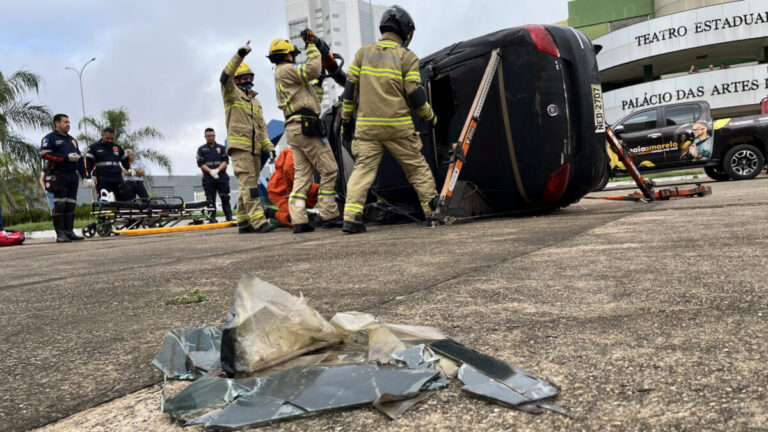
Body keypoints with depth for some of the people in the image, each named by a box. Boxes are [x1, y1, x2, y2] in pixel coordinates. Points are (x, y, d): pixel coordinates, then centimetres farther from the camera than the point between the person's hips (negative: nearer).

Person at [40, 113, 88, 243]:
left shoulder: (72, 140, 25)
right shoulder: (50, 138, 4)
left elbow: (80, 159, 24)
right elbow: (45, 154, -11)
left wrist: (85, 176, 15)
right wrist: (66, 158, -14)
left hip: (72, 176, 6)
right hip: (58, 176, -6)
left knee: (71, 205, 4)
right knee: (60, 205, -9)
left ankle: (69, 232, 8)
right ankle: (60, 234, -9)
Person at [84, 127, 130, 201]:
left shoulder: (117, 147, 18)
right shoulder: (94, 147, 6)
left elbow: (125, 160, 32)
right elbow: (88, 164, 1)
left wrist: (130, 169, 16)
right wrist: (88, 178, -9)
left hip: (117, 179, 4)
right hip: (102, 180, -4)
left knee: (122, 199, 2)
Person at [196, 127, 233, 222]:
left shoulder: (221, 148, 15)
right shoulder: (201, 149, 13)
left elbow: (226, 161, 4)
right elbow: (200, 163, 2)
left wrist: (217, 170, -12)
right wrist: (210, 171, -14)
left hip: (222, 176, 0)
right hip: (208, 178, 0)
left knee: (225, 198, -2)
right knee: (210, 200, -1)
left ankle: (229, 217, 0)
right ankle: (212, 218, 2)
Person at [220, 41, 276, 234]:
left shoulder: (255, 101, 25)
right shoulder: (232, 94, 6)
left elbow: (262, 128, 22)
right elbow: (225, 77, -16)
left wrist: (269, 146, 8)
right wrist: (239, 55, -24)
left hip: (254, 148, 7)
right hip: (239, 146, -7)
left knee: (247, 186, 8)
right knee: (248, 184, -15)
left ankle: (243, 223, 13)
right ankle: (258, 221, -22)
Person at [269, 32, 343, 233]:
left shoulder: (283, 74, 28)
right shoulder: (285, 70, -2)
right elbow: (313, 70, -17)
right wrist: (312, 46, -5)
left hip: (294, 129, 10)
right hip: (305, 126, -10)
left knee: (302, 175, 3)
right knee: (328, 170, -7)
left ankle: (299, 220, -3)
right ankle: (329, 215, -8)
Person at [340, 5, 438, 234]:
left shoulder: (363, 53, 10)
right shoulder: (407, 57, 1)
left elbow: (350, 88, 7)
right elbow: (415, 95, -4)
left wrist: (345, 118, 15)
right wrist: (430, 116, 11)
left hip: (366, 126, 2)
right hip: (398, 127, -2)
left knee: (362, 169, 1)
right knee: (417, 168, 10)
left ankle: (351, 217, -11)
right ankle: (433, 212, 15)